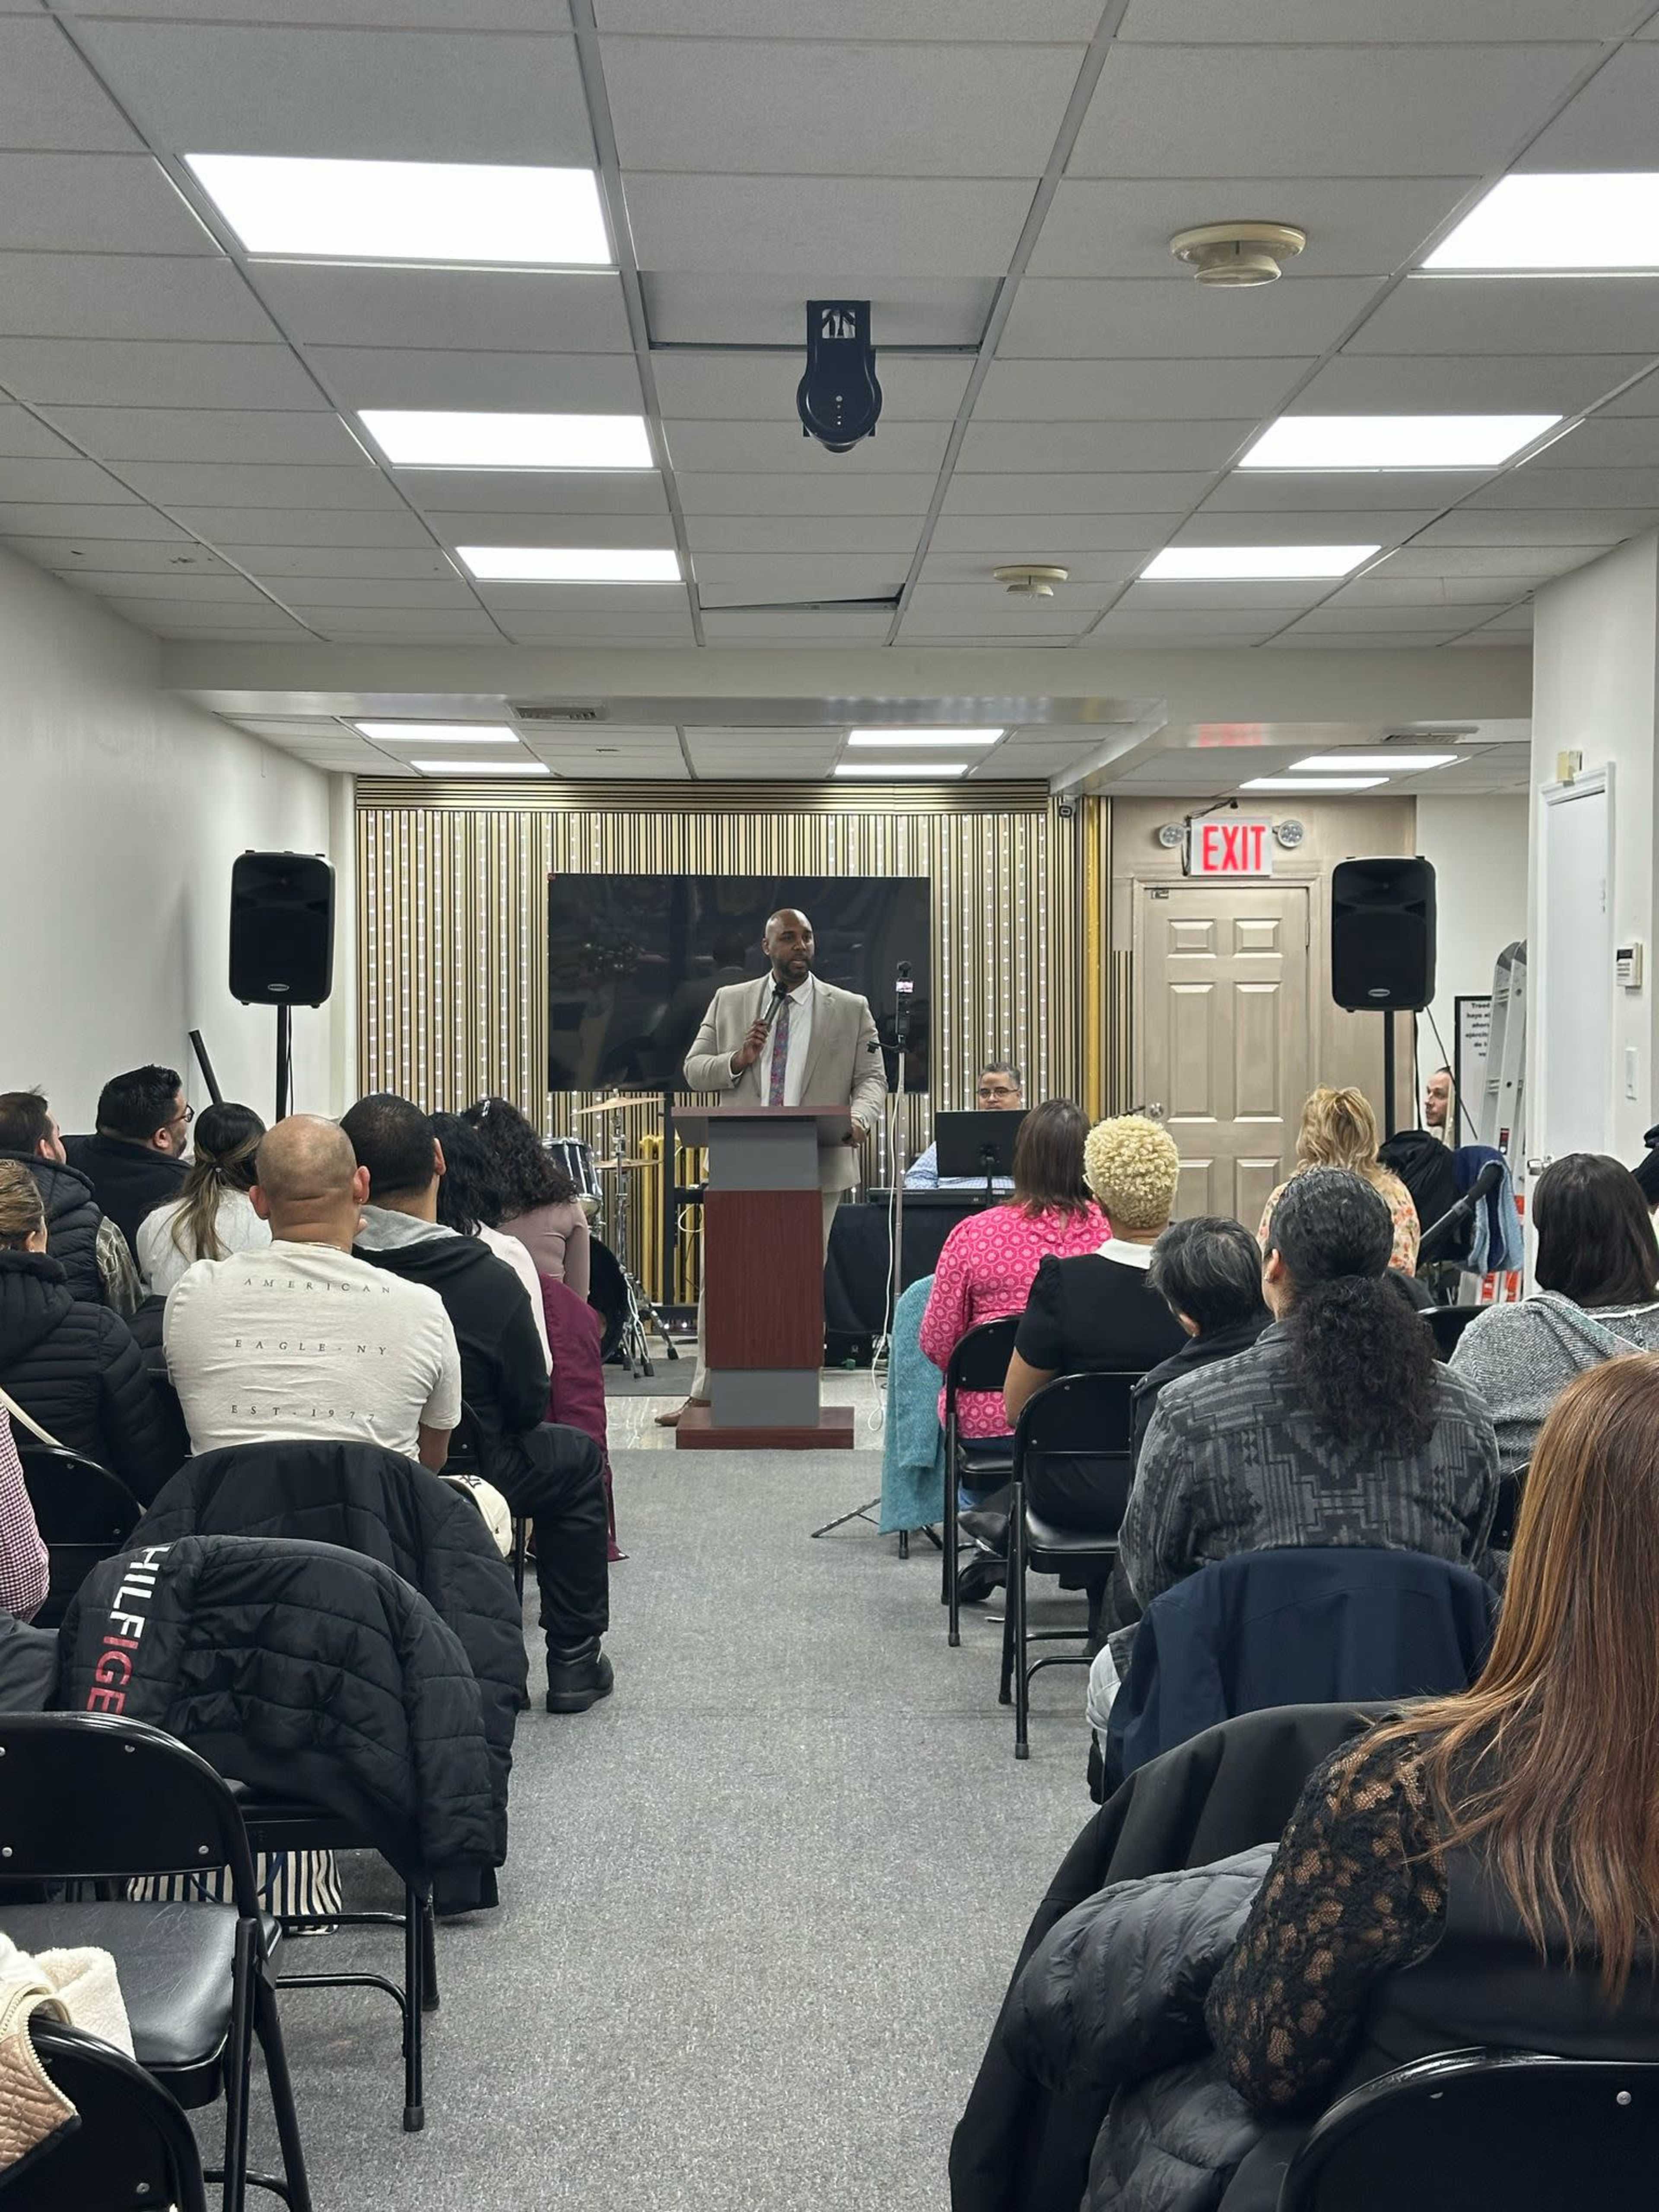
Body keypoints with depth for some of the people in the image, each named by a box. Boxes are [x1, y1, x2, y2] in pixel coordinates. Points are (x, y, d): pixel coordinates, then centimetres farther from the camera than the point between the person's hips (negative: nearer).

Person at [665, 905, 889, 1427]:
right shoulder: (730, 1002, 10)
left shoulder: (850, 1009, 6)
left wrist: (858, 1117, -18)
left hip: (815, 1167, -1)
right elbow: (694, 1070, 10)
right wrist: (736, 1061, -11)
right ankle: (704, 1393, 14)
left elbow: (872, 1079, 3)